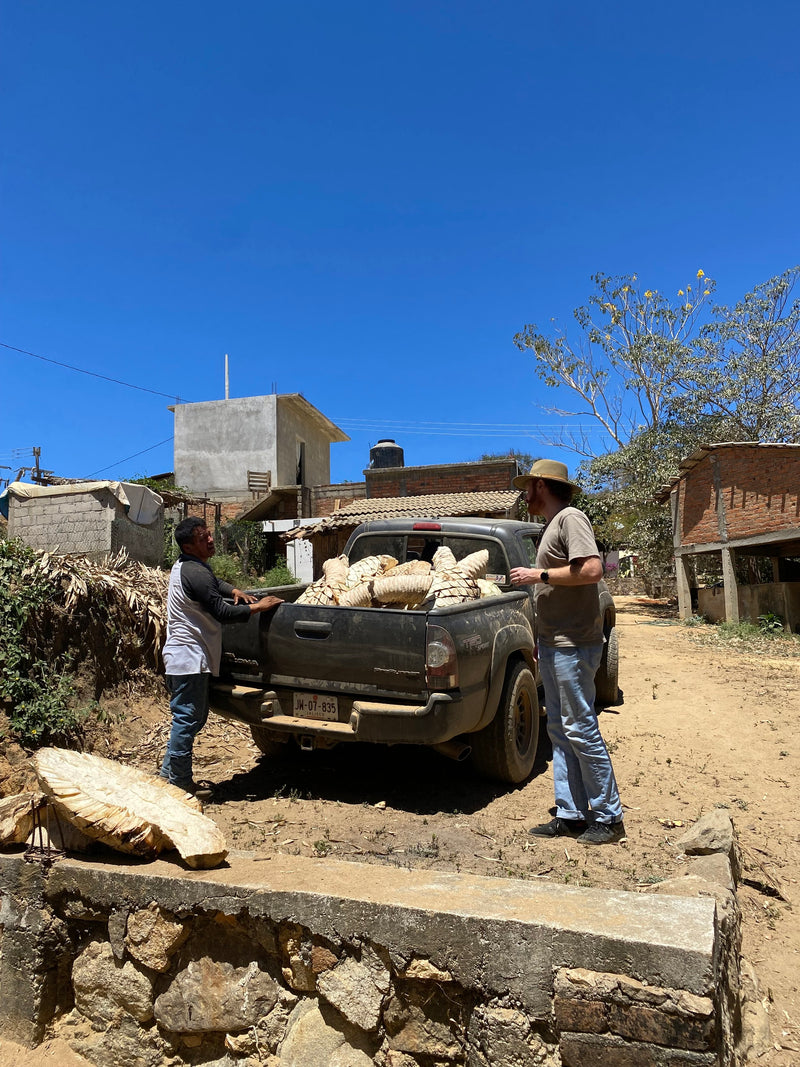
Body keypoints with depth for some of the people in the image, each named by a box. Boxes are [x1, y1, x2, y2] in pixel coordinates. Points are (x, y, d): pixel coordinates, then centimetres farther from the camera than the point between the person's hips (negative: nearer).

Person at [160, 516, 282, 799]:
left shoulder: (185, 566, 12)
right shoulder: (194, 573, -21)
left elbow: (213, 583, 31)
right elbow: (222, 612, -23)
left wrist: (233, 590, 13)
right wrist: (258, 606, -15)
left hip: (184, 657, 11)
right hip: (189, 659, -11)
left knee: (193, 717, 18)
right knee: (187, 719, -3)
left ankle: (169, 773, 27)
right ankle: (181, 783, 7)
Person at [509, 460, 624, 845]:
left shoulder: (570, 518, -11)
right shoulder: (551, 525, 18)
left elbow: (592, 570, -23)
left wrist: (540, 575, -16)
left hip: (573, 644, -10)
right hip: (552, 643, 10)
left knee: (581, 730, -4)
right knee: (560, 731, 11)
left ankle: (609, 817, 9)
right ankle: (571, 815, 19)